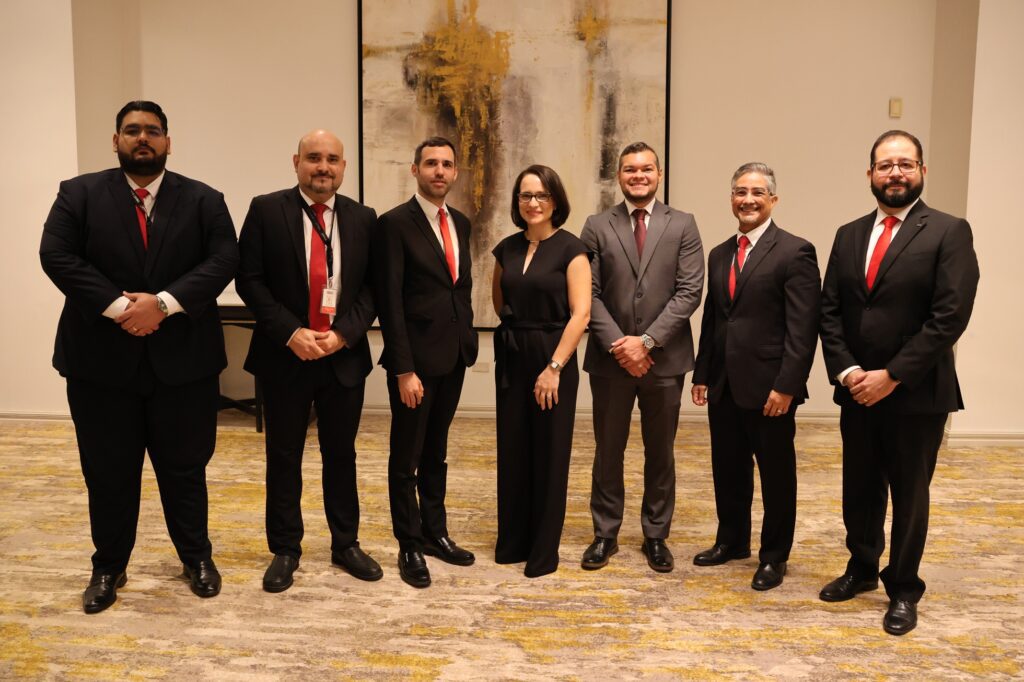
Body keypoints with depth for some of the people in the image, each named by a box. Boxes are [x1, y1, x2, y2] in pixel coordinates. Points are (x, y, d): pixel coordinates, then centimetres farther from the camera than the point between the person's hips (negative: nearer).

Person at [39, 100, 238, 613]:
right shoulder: (79, 194, 4)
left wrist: (163, 303, -19)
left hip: (182, 360, 0)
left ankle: (197, 557, 28)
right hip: (102, 359, 0)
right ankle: (108, 567, 28)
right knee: (108, 473, 11)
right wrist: (118, 307, -19)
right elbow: (56, 254, -8)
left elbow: (224, 259, -8)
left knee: (185, 468, 11)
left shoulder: (203, 200, 4)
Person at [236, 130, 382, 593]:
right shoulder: (266, 210, -2)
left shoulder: (363, 219, 4)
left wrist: (344, 333, -13)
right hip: (285, 355, -2)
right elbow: (249, 280, -6)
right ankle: (285, 550, 23)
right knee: (283, 457, 9)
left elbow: (372, 286, 2)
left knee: (341, 454, 13)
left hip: (344, 355, 2)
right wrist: (290, 333, -16)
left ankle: (346, 544, 27)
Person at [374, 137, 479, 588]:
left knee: (436, 453, 18)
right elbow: (390, 302, -14)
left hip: (453, 358, 7)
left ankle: (435, 532, 30)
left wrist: (468, 343, 9)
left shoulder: (461, 223, 11)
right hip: (415, 360, -6)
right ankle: (409, 546, 19)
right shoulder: (394, 224, -10)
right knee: (406, 458, 6)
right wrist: (403, 369, -17)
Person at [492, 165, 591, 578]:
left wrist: (554, 366, -19)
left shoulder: (570, 249, -8)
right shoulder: (507, 248, 8)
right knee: (512, 450, 10)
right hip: (511, 358, 5)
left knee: (549, 453, 3)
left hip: (553, 359, -5)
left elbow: (580, 314, -14)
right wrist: (518, 331, 14)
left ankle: (544, 551, 16)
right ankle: (512, 541, 25)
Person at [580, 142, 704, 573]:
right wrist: (618, 344, -12)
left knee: (660, 454, 10)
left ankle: (656, 536, 24)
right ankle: (605, 534, 22)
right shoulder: (597, 227, 4)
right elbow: (590, 294, -1)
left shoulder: (683, 226, 3)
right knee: (608, 451, 9)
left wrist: (646, 340, -14)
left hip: (664, 358, 0)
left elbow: (689, 292, -5)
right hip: (611, 358, 0)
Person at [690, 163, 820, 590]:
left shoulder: (795, 252, -8)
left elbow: (803, 328, -13)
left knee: (776, 475, 8)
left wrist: (786, 386, -18)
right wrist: (701, 374, 11)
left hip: (768, 388, -6)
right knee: (728, 470, 16)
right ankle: (731, 541, 34)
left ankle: (774, 556, 24)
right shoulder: (719, 255, 13)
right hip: (724, 387, 6)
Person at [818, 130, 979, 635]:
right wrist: (846, 371, -7)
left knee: (909, 495, 9)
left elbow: (950, 316, -15)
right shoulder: (849, 235, 9)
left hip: (916, 394, -4)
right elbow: (830, 310, 7)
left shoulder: (948, 232, -7)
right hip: (857, 392, 4)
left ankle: (903, 589, 26)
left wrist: (892, 376, -17)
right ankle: (862, 569, 35)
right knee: (859, 490, 15)